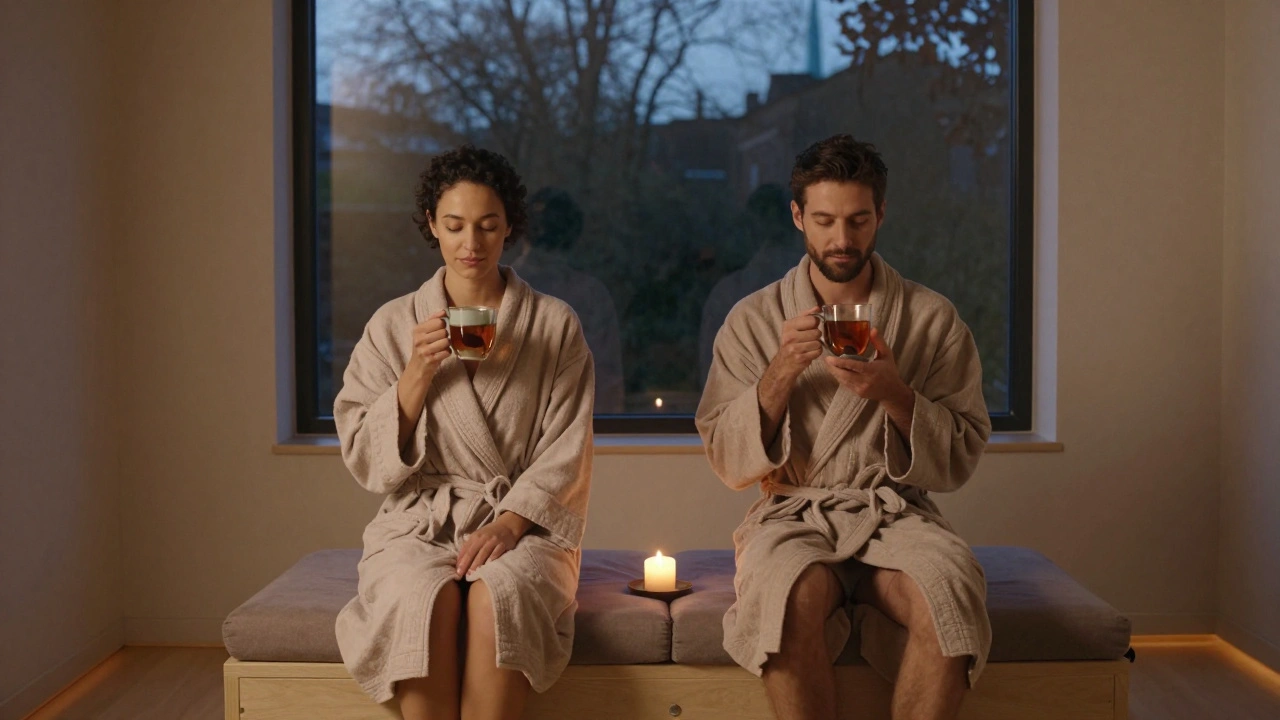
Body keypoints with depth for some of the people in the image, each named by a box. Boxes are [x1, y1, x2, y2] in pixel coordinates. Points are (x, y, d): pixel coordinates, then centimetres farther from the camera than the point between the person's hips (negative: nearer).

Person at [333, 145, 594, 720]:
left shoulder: (554, 325, 6)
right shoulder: (393, 325, 9)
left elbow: (564, 457, 2)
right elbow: (365, 460, 5)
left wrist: (509, 523, -15)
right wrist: (419, 372, -8)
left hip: (521, 526, 0)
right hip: (418, 523, 1)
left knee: (498, 594, -34)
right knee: (424, 598, -32)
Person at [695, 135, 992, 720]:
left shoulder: (933, 319, 7)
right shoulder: (753, 320, 6)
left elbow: (960, 461, 5)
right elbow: (728, 462, 3)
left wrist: (894, 394, -13)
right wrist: (781, 373, -12)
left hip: (896, 514, 1)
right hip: (793, 514, 0)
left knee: (950, 591, -32)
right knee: (798, 590, -35)